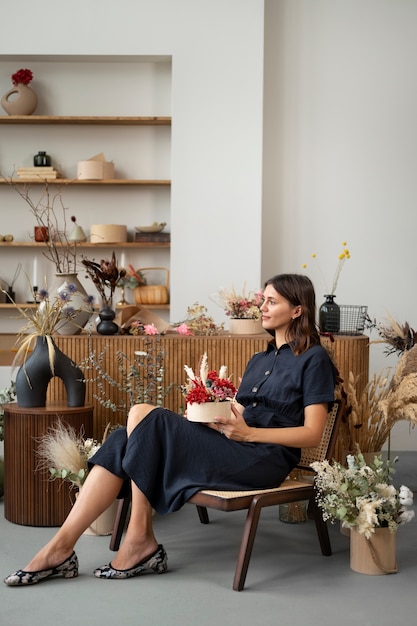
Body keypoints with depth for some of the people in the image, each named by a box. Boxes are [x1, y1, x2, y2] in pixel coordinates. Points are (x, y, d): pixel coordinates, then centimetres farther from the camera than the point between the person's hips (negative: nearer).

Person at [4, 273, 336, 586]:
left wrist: (248, 432, -16)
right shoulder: (259, 360, 25)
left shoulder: (314, 359, 1)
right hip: (228, 448, 7)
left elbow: (312, 434, -7)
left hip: (264, 458, -7)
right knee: (124, 441, -15)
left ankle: (140, 539, -15)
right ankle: (62, 546, -20)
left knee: (145, 416, -20)